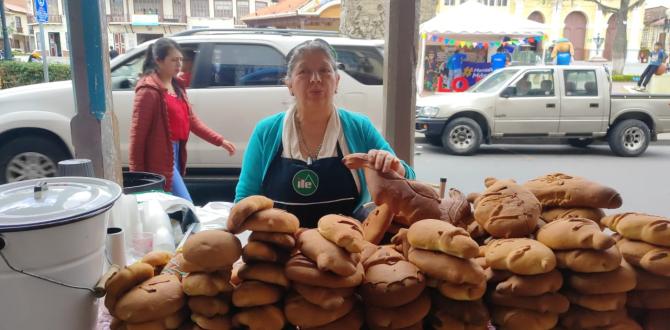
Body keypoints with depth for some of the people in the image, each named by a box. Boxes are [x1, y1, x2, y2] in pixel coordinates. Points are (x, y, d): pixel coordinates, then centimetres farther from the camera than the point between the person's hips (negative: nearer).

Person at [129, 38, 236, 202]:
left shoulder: (176, 87, 13)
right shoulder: (149, 91, -14)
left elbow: (192, 120, 13)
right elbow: (137, 133, -14)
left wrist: (220, 141, 5)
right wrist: (137, 172, -13)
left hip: (176, 153, 9)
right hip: (160, 158, -9)